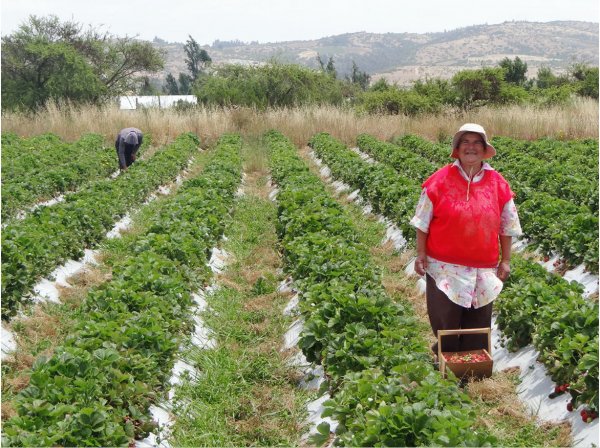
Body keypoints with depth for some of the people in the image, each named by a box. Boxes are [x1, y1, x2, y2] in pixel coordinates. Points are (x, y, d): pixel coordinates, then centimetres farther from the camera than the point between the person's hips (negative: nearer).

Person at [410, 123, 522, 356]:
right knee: (444, 321, 4)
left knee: (478, 324, 12)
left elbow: (507, 226, 8)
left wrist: (505, 261, 7)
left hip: (484, 270, 2)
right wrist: (421, 255, -3)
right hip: (444, 267, -2)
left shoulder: (498, 184, 3)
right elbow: (422, 222, 0)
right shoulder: (439, 180, -4)